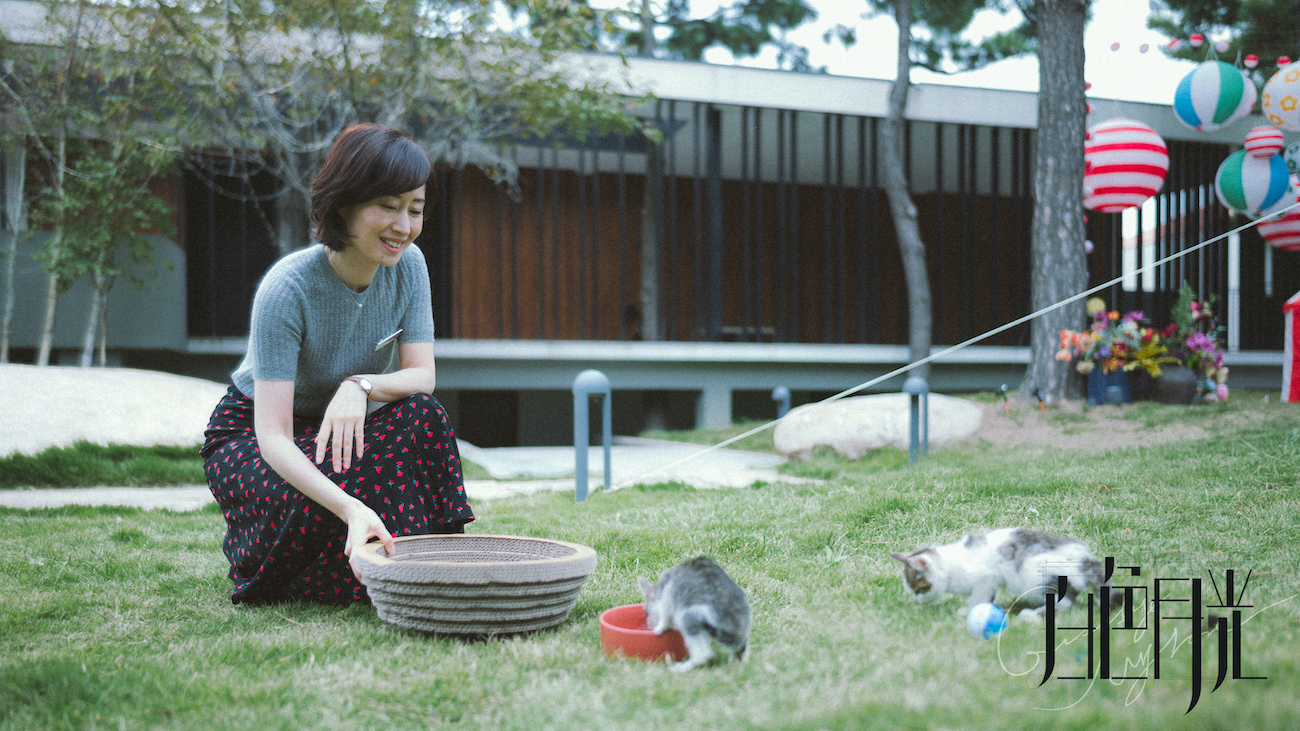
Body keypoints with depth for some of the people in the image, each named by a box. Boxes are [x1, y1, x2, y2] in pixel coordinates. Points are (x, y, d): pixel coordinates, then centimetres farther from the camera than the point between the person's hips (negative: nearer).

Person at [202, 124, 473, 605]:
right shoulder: (287, 288, -30)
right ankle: (255, 559, -3)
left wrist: (362, 386, -38)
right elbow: (273, 437, -36)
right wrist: (352, 510, -52)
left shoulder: (408, 265, -13)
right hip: (249, 437, -4)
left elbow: (422, 376, -14)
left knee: (419, 416, -27)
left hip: (342, 425, 4)